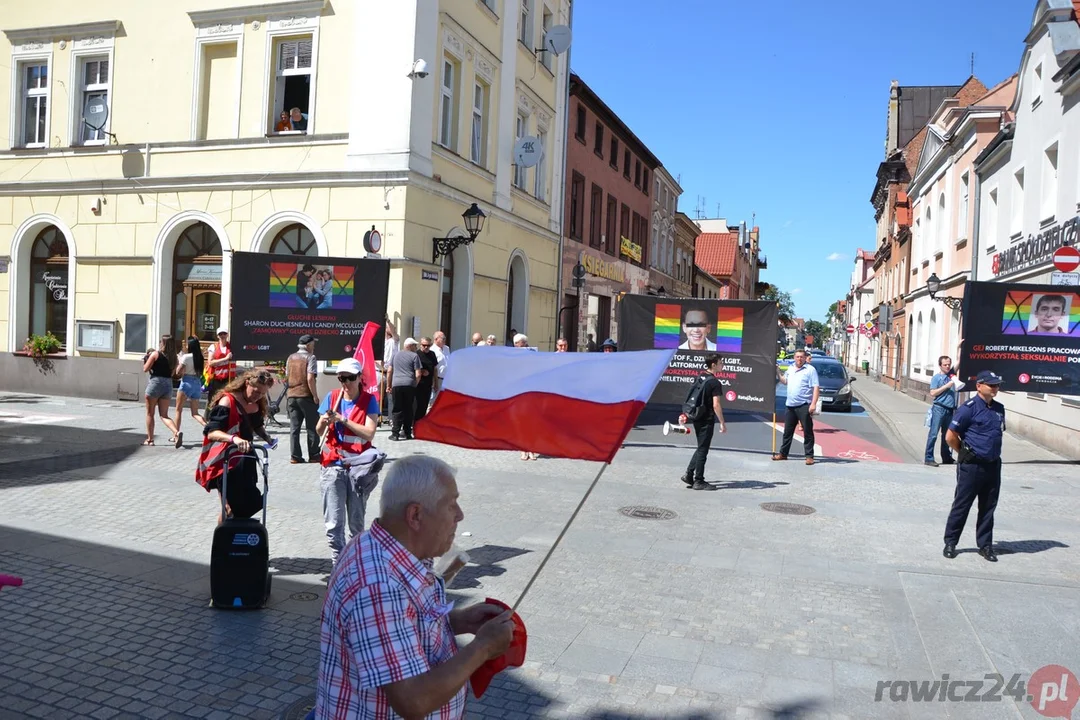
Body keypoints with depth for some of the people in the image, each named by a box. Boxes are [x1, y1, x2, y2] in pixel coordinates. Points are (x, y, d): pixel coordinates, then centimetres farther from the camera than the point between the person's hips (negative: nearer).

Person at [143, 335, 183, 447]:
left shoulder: (155, 354, -6)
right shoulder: (174, 358, 8)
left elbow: (145, 369, -5)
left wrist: (146, 359, 12)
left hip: (155, 383, -5)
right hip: (168, 384, 5)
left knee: (150, 413, 11)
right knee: (164, 415, 9)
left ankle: (150, 439, 16)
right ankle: (176, 433, -15)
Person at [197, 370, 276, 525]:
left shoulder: (256, 405, 6)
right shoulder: (228, 401, -17)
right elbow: (211, 432, -27)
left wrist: (267, 438, 2)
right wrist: (234, 438, -45)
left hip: (245, 463, 8)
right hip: (224, 463, -8)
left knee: (250, 504, 8)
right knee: (230, 509, -8)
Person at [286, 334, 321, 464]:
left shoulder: (290, 358, 12)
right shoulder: (310, 358, -8)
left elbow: (287, 377, 14)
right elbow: (310, 379, -16)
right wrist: (315, 395, -12)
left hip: (291, 396, 6)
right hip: (306, 395, -6)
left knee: (294, 427, 7)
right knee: (312, 427, 4)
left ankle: (295, 456, 6)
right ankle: (313, 456, 7)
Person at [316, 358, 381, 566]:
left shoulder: (369, 401, -3)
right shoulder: (332, 397, 3)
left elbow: (369, 433, -15)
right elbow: (318, 431, -1)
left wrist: (342, 419, -21)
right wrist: (324, 421, -23)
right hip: (333, 468, 1)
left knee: (357, 522, 11)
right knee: (333, 523, -5)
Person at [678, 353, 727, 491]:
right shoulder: (715, 383, -15)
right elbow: (716, 405, -20)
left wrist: (685, 414, 21)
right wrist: (722, 423, -16)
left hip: (697, 417, 8)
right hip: (707, 420, -8)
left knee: (701, 448, 19)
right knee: (703, 450, 0)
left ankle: (689, 475, 17)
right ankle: (698, 481, 6)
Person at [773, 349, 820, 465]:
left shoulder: (810, 369, -6)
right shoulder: (790, 368, 14)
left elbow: (816, 388, -12)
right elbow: (785, 381, 31)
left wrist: (813, 404, -21)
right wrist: (778, 373, 15)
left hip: (804, 406, -6)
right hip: (790, 405, 6)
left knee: (808, 432, -1)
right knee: (787, 431, 14)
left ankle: (809, 456, 4)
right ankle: (783, 453, 22)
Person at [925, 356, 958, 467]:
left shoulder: (952, 374, 12)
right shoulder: (936, 378, -3)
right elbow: (932, 393, -12)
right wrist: (946, 386, -14)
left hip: (950, 409, 6)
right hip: (939, 408, -6)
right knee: (933, 434, -6)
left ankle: (946, 458, 23)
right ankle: (928, 458, -5)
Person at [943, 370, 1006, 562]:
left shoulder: (999, 408, 8)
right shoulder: (969, 408, -13)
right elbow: (950, 436, -11)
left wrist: (992, 451, 15)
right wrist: (965, 453, 0)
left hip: (993, 465, 6)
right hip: (971, 466, -6)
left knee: (988, 507, 13)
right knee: (961, 505, 2)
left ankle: (985, 545, 23)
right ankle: (950, 542, 13)